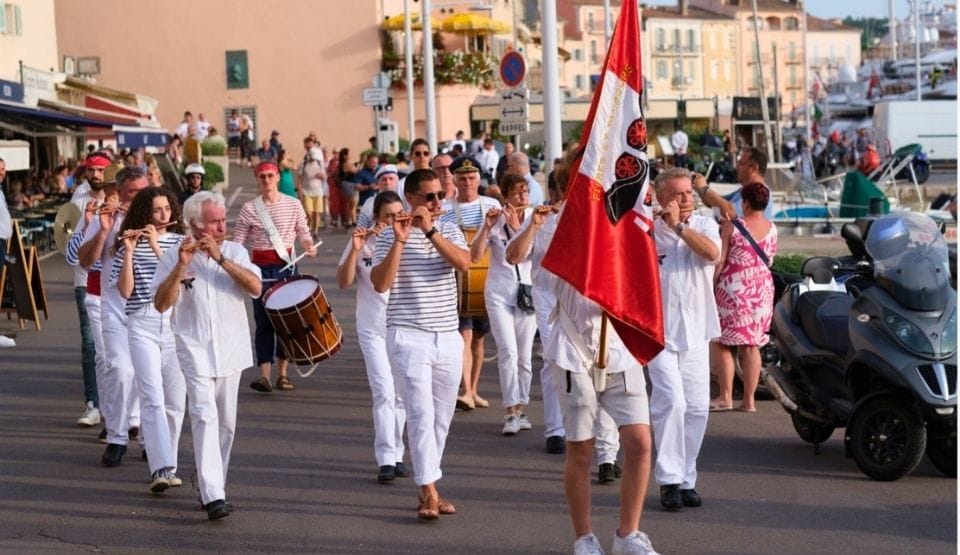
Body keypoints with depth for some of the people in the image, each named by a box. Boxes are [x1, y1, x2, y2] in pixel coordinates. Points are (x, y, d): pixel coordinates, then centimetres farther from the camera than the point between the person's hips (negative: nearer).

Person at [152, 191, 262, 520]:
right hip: (195, 349, -3)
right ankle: (212, 496, -21)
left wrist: (220, 258, -19)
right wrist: (181, 266, -19)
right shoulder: (173, 258, 0)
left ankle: (213, 486, 25)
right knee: (205, 416, -16)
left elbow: (255, 288, -11)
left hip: (231, 349, 3)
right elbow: (161, 304, -9)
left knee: (226, 423, 10)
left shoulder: (235, 252, 5)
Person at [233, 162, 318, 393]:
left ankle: (283, 373, 15)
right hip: (261, 268, -1)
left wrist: (309, 246, -12)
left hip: (287, 266, 1)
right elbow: (238, 241, 1)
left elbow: (304, 233, 9)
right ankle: (264, 375, -6)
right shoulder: (249, 208, 0)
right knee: (263, 321, -3)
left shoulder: (293, 205, 2)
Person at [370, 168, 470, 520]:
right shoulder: (390, 235, -2)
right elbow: (380, 284, -14)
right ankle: (429, 493, -15)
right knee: (421, 414, -14)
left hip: (448, 338, 5)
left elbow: (463, 263, -11)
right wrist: (400, 240, -20)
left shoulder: (449, 230, 9)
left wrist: (430, 231, -16)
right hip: (409, 337, -5)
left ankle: (428, 488, 21)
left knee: (442, 419, 10)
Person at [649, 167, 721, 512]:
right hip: (660, 332, -3)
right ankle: (669, 480, -8)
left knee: (697, 408, 5)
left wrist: (679, 226, -16)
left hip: (696, 333, 3)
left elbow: (712, 253, -17)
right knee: (671, 401, -14)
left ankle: (687, 478, 16)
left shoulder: (704, 226, 5)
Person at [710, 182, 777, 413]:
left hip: (733, 288, -4)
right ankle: (749, 400, 8)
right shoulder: (772, 229, 3)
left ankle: (725, 396, -1)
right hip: (762, 289, 5)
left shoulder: (731, 227, -9)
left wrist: (708, 286, -1)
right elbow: (769, 260, 11)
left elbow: (719, 262, -9)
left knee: (720, 343, 4)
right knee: (751, 346, 8)